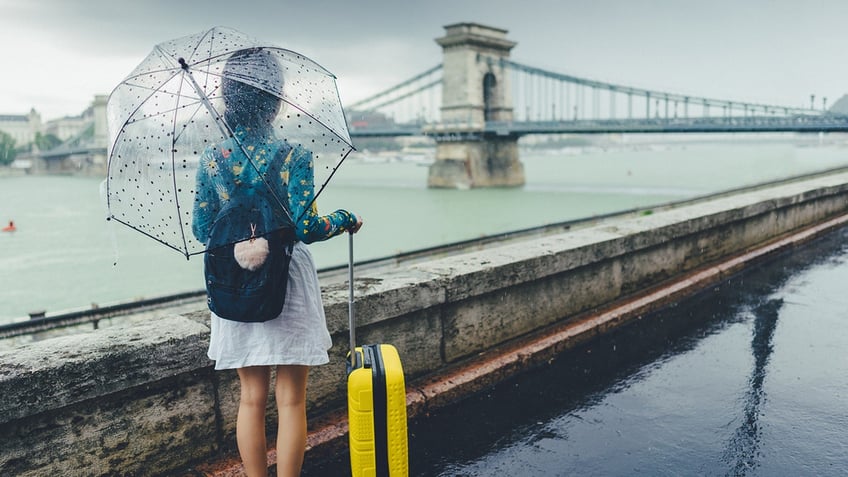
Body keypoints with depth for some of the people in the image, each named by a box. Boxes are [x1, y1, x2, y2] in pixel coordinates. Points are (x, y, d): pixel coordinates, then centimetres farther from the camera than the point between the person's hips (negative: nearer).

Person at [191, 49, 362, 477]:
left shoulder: (212, 160, -1)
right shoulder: (293, 156, -12)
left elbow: (202, 230, 4)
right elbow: (305, 228, -17)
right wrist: (344, 220, 1)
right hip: (286, 283, -4)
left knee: (251, 398, 16)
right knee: (290, 401, 8)